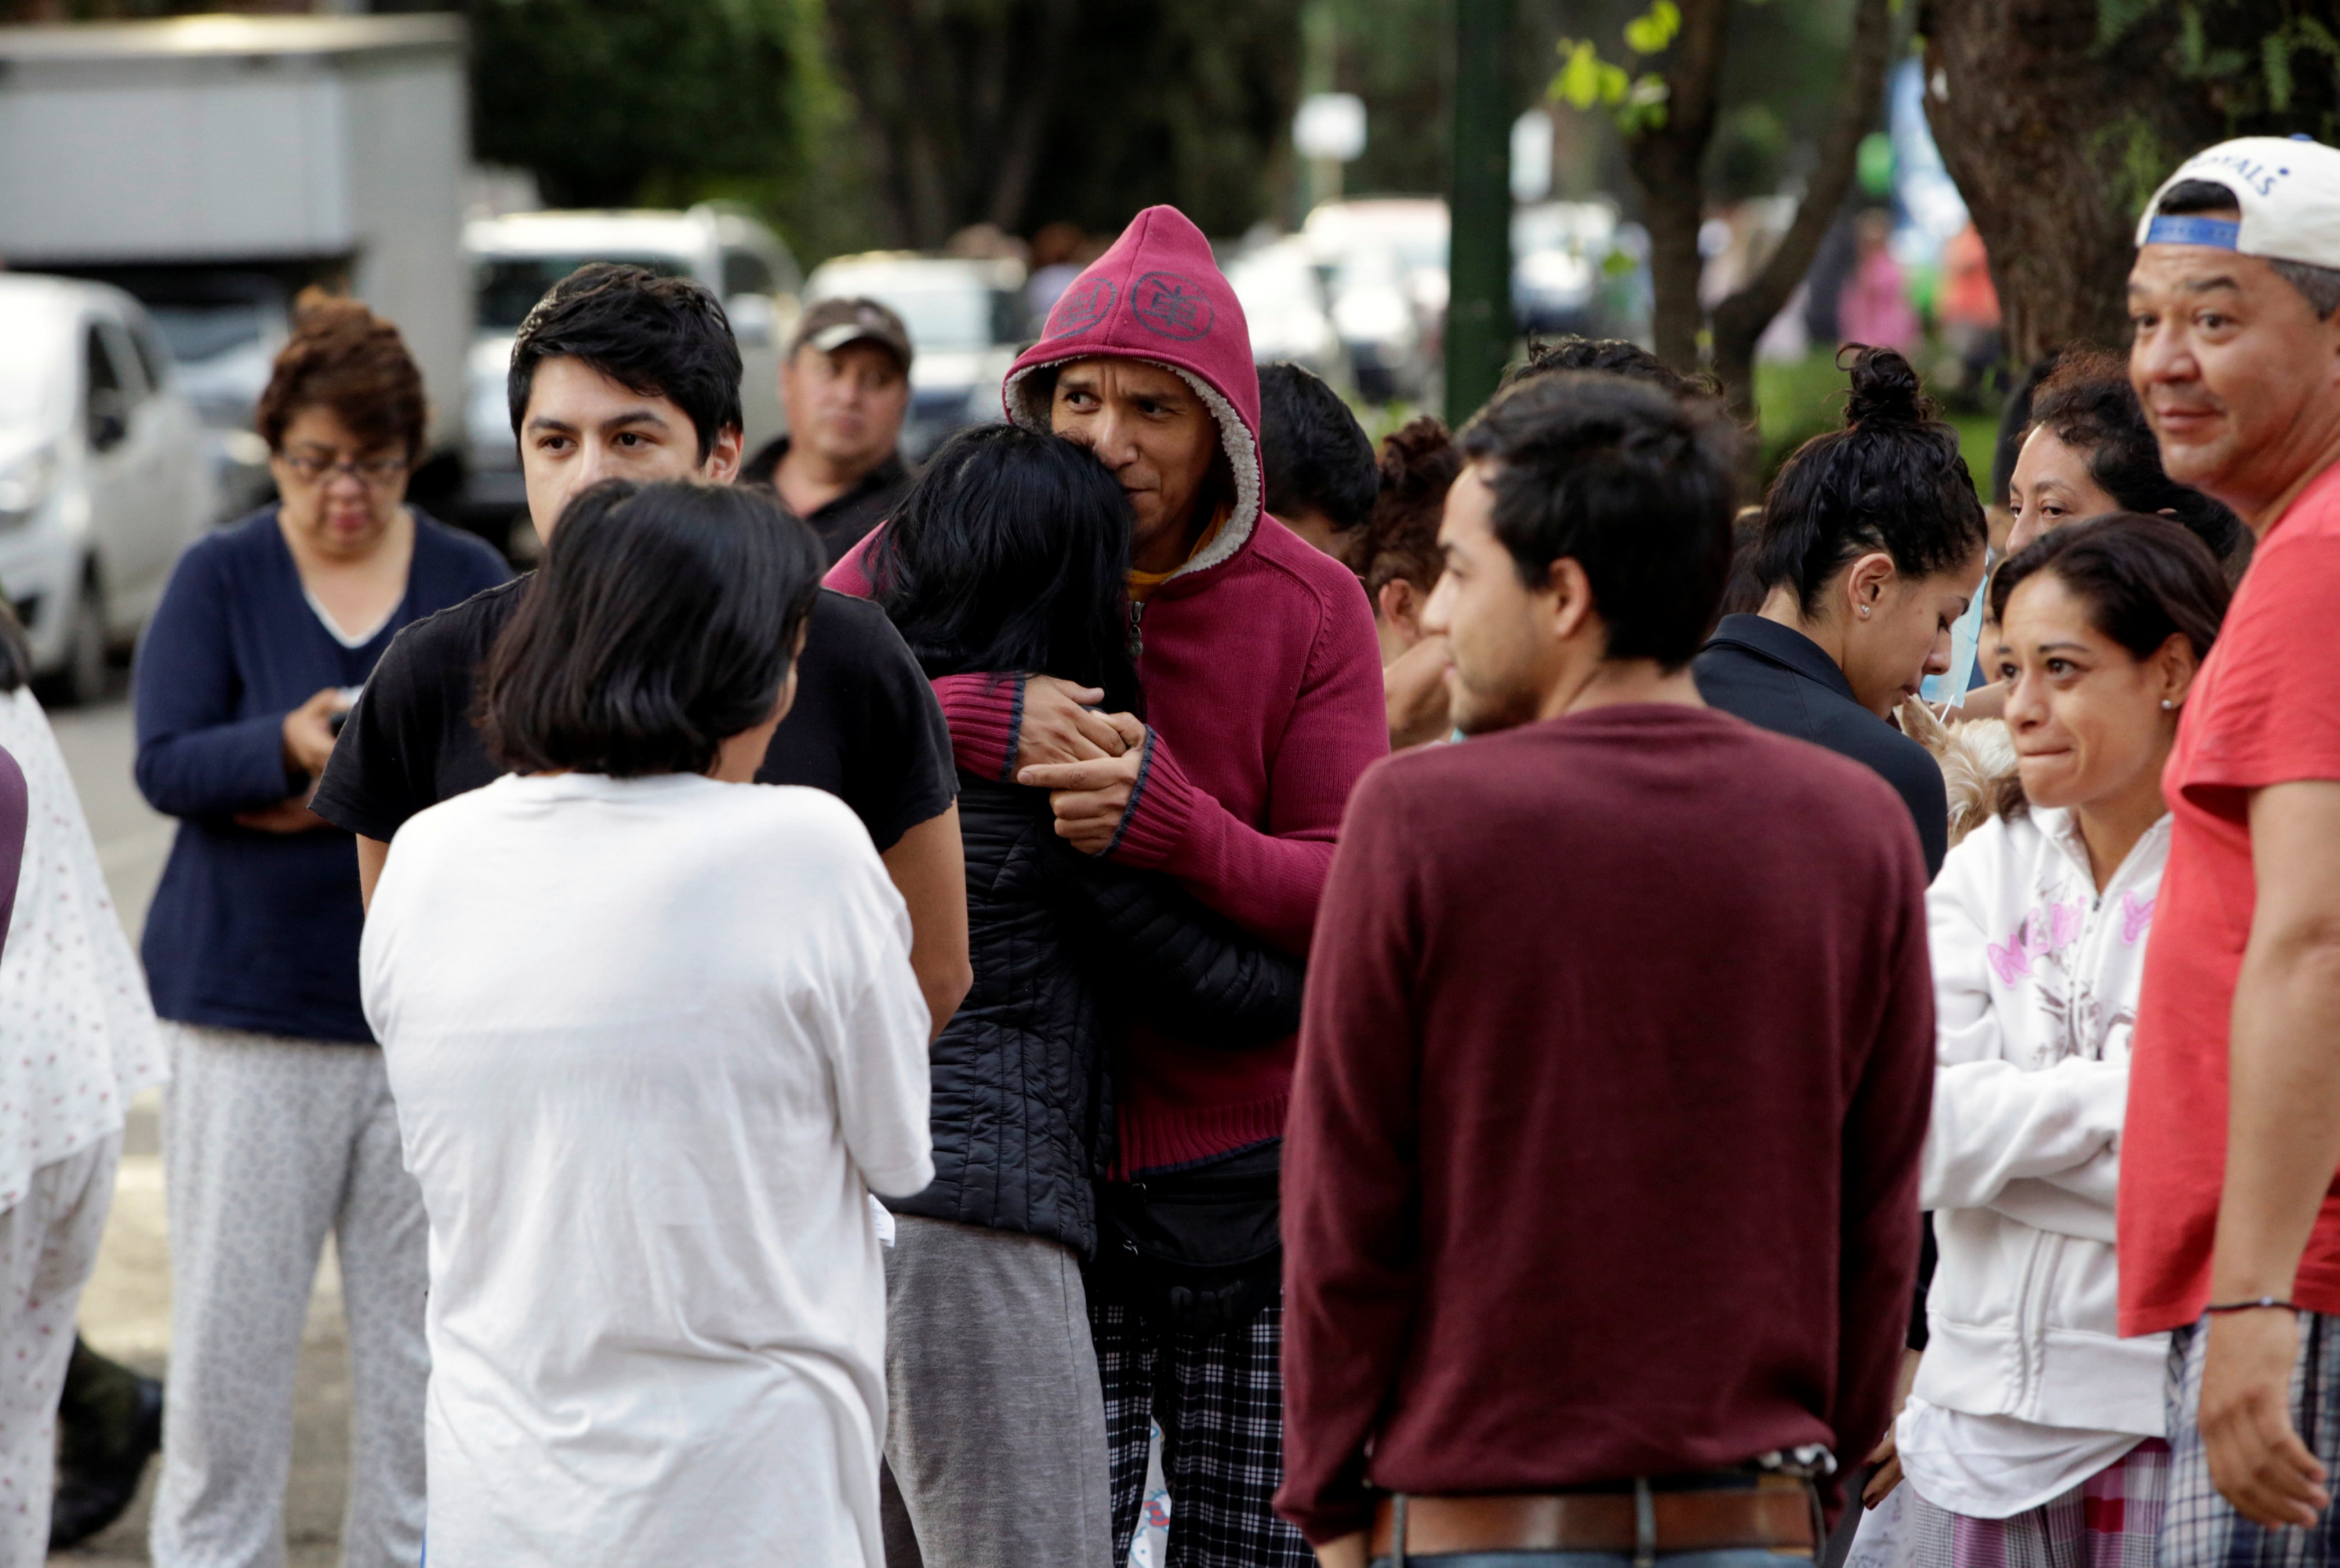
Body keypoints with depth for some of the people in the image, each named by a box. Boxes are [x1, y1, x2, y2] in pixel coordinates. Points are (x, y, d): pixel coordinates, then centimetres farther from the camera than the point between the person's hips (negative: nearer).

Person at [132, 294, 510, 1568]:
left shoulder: (473, 582, 7)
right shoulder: (218, 578, 3)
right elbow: (165, 764, -6)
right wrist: (289, 750, -25)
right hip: (248, 1002, -1)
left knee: (420, 1318, 4)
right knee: (231, 1314, -2)